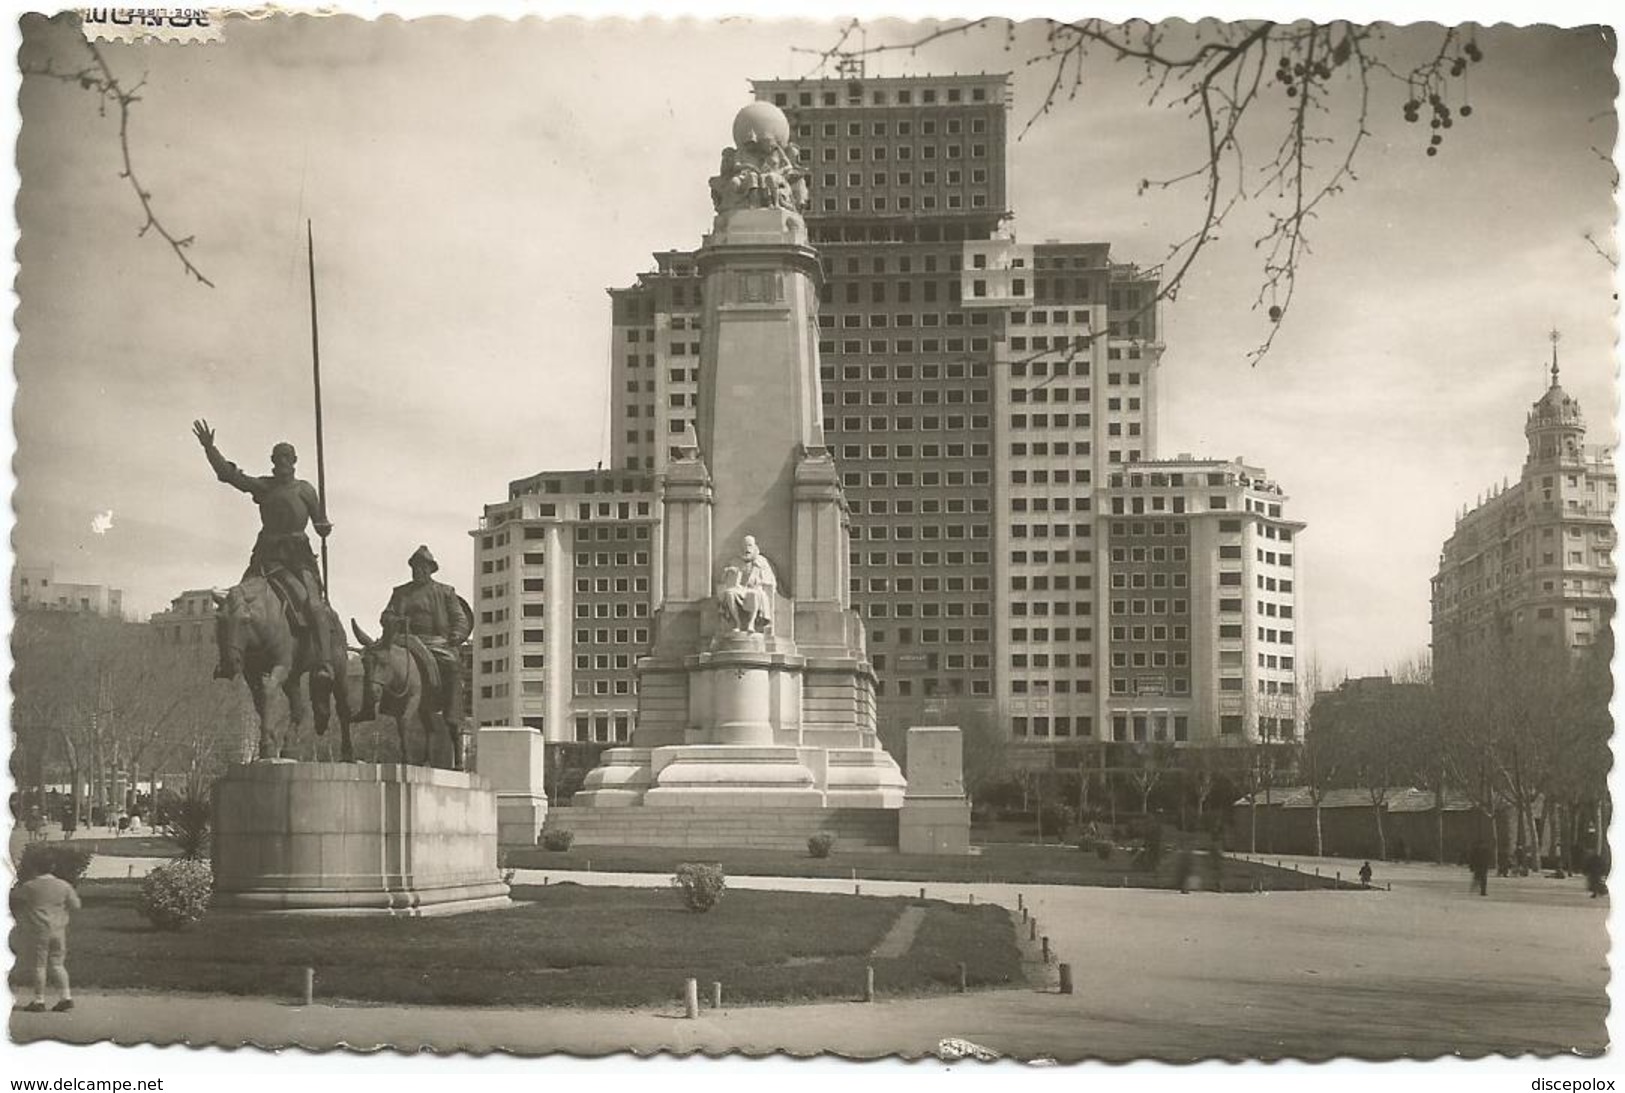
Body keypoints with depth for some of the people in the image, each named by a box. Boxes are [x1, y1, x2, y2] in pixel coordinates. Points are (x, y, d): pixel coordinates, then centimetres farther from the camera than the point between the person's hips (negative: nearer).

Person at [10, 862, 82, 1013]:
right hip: (58, 930, 3)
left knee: (39, 965, 3)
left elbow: (13, 898, 4)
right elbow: (75, 905, 8)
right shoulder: (64, 886, 1)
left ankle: (39, 1000, 5)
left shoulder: (30, 886, -6)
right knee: (57, 964, 10)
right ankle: (66, 996, 3)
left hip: (39, 930, -3)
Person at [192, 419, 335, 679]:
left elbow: (320, 525, 11)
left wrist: (324, 528, -12)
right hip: (267, 553, 3)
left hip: (298, 553, -3)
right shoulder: (262, 486, 13)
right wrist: (209, 448, -1)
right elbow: (229, 474, 7)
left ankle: (323, 663, -24)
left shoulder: (305, 489, 9)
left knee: (313, 603, -20)